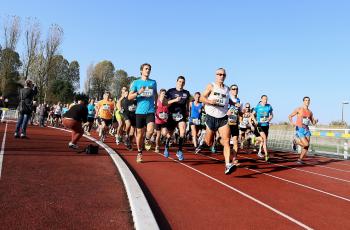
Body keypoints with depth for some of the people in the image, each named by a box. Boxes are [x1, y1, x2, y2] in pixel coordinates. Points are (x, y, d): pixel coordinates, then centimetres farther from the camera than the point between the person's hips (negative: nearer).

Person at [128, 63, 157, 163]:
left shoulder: (153, 82, 11)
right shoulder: (136, 82, 4)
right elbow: (129, 97, 0)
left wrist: (156, 104, 17)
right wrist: (138, 92, -16)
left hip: (150, 111, 1)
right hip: (140, 111, -1)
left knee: (150, 130, -20)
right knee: (139, 133, 6)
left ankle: (147, 140, 15)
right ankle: (139, 153, 23)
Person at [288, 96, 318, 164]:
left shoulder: (310, 112, 13)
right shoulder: (299, 109, -2)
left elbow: (313, 123, 18)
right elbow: (290, 116, -2)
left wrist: (315, 121, -6)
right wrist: (291, 122, -21)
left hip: (306, 129, 6)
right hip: (300, 129, -6)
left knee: (307, 146, 0)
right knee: (306, 144, -18)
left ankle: (300, 159, 14)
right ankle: (295, 141, 11)